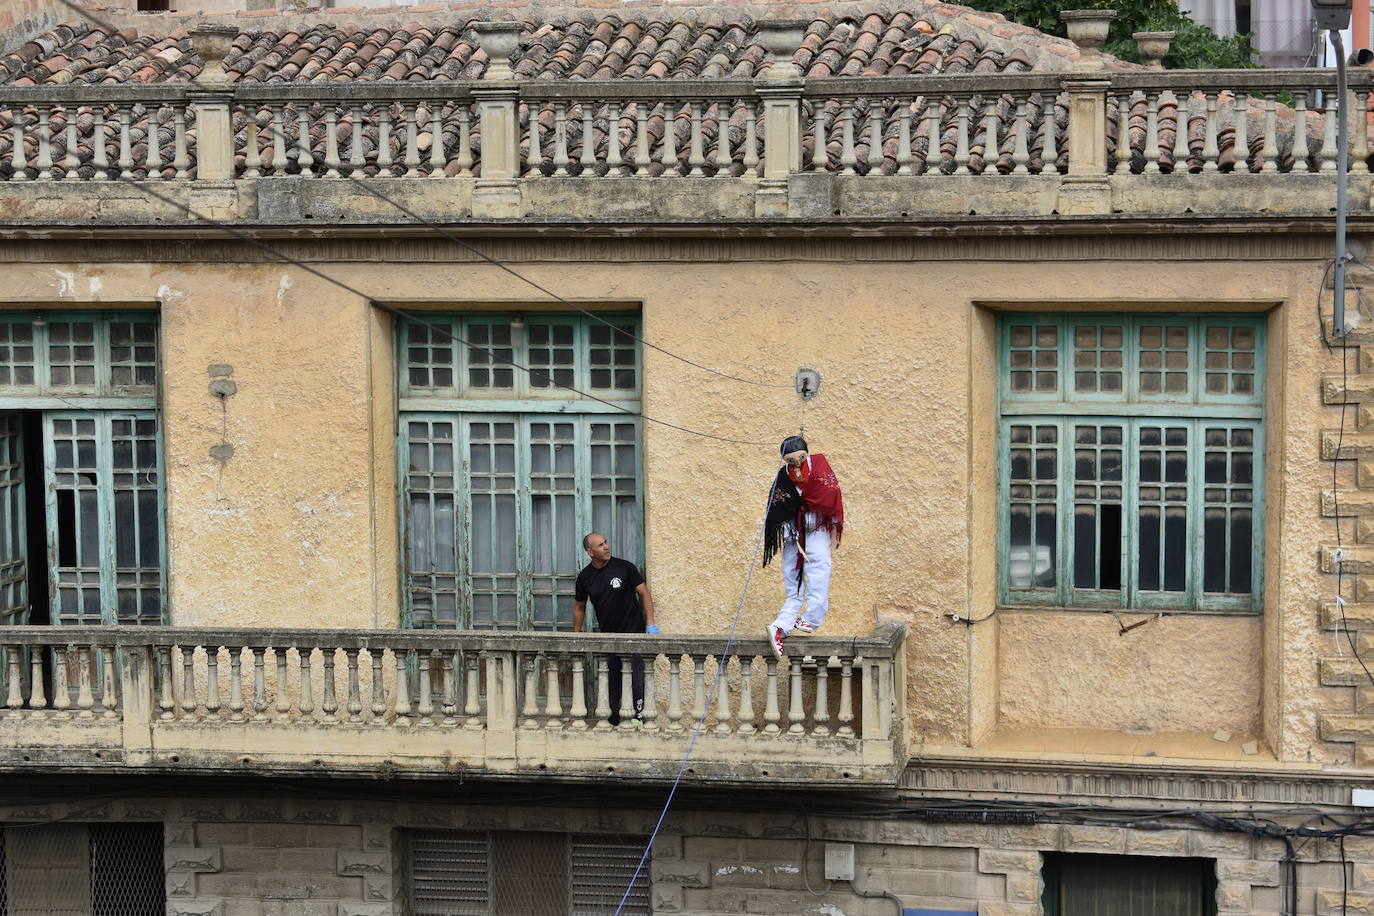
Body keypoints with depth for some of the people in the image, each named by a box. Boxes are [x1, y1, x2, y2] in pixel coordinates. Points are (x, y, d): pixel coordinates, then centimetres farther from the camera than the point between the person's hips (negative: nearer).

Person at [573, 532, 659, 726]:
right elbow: (579, 608, 14)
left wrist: (650, 624, -9)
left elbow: (644, 593, -2)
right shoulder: (585, 577, 2)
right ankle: (613, 719, 13)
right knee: (611, 679, 6)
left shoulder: (624, 567, -6)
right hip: (607, 635, 3)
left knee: (636, 676, -10)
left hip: (634, 631, -3)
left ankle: (638, 714, -2)